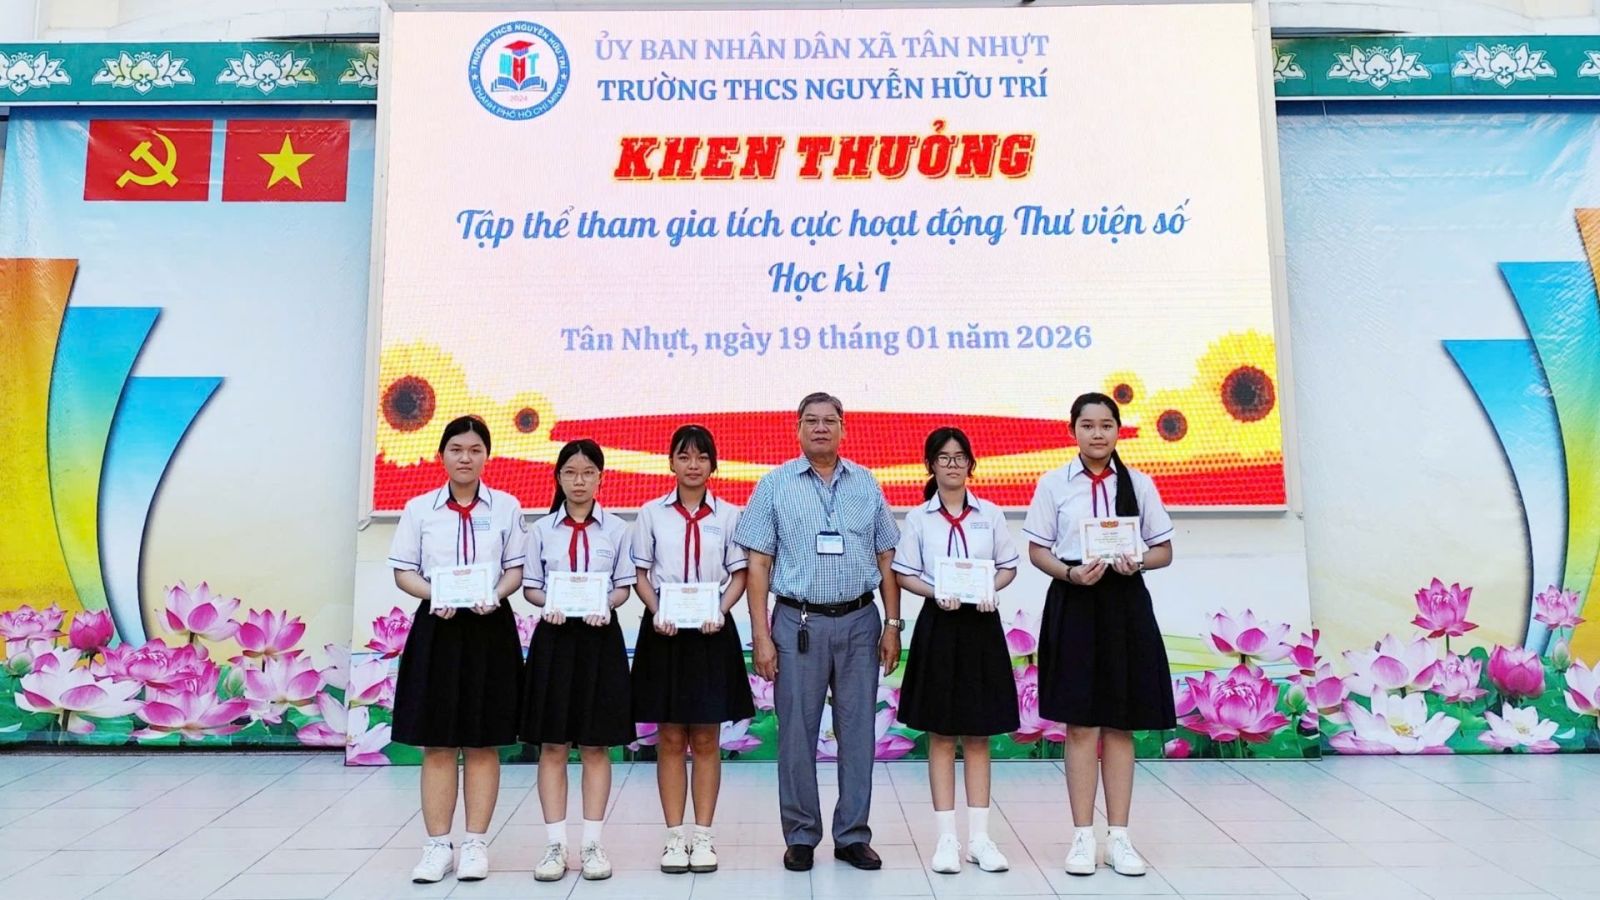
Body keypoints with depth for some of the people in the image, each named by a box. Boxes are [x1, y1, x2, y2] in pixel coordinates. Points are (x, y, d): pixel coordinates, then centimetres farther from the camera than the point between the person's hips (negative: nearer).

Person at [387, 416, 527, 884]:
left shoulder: (506, 507, 4)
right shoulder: (419, 508, 5)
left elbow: (516, 569, 3)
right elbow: (403, 572, 3)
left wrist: (494, 595, -16)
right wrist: (434, 596, -16)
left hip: (490, 627, 0)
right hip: (436, 626, 1)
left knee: (482, 743, 5)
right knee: (437, 743, 4)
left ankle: (476, 844, 15)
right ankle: (437, 846, 14)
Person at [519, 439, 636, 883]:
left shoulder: (616, 528, 3)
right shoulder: (542, 528, 4)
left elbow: (624, 587, 4)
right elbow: (529, 586, 6)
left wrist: (606, 604, -16)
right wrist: (547, 604, -15)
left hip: (601, 638, 0)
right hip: (554, 637, 1)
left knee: (596, 745, 5)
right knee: (552, 745, 4)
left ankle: (592, 843, 14)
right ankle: (555, 844, 13)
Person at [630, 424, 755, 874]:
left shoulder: (729, 515, 4)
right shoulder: (651, 513, 4)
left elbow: (739, 576, 4)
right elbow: (641, 575, 4)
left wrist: (719, 611, -13)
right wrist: (657, 612, -12)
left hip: (712, 633, 0)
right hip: (664, 632, 0)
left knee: (706, 739, 5)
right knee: (670, 739, 5)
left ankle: (702, 835, 14)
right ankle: (674, 837, 14)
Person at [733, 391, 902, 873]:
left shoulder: (867, 484, 8)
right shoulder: (774, 485, 2)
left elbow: (886, 559, 11)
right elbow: (758, 564, -1)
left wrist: (893, 624, 4)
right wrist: (761, 636, -6)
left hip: (860, 621, 2)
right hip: (798, 623, -2)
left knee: (858, 731, 7)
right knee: (797, 734, 5)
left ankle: (853, 836, 21)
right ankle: (800, 836, 20)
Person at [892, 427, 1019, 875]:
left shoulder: (990, 514, 4)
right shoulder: (918, 518, 1)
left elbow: (1008, 567, 9)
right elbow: (903, 575, 2)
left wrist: (990, 590, -11)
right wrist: (936, 593, -16)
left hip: (982, 625, 1)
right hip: (939, 625, -1)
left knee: (977, 735, 8)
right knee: (941, 735, 5)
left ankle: (978, 836, 16)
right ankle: (947, 837, 13)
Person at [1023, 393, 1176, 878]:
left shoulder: (1139, 484, 6)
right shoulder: (1054, 483, 2)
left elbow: (1164, 550, 8)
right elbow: (1037, 550, 2)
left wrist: (1138, 562, -13)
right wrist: (1070, 573, -16)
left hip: (1125, 604, 1)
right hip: (1073, 604, -1)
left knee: (1120, 725, 6)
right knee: (1081, 725, 1)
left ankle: (1119, 837, 16)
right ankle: (1083, 837, 11)